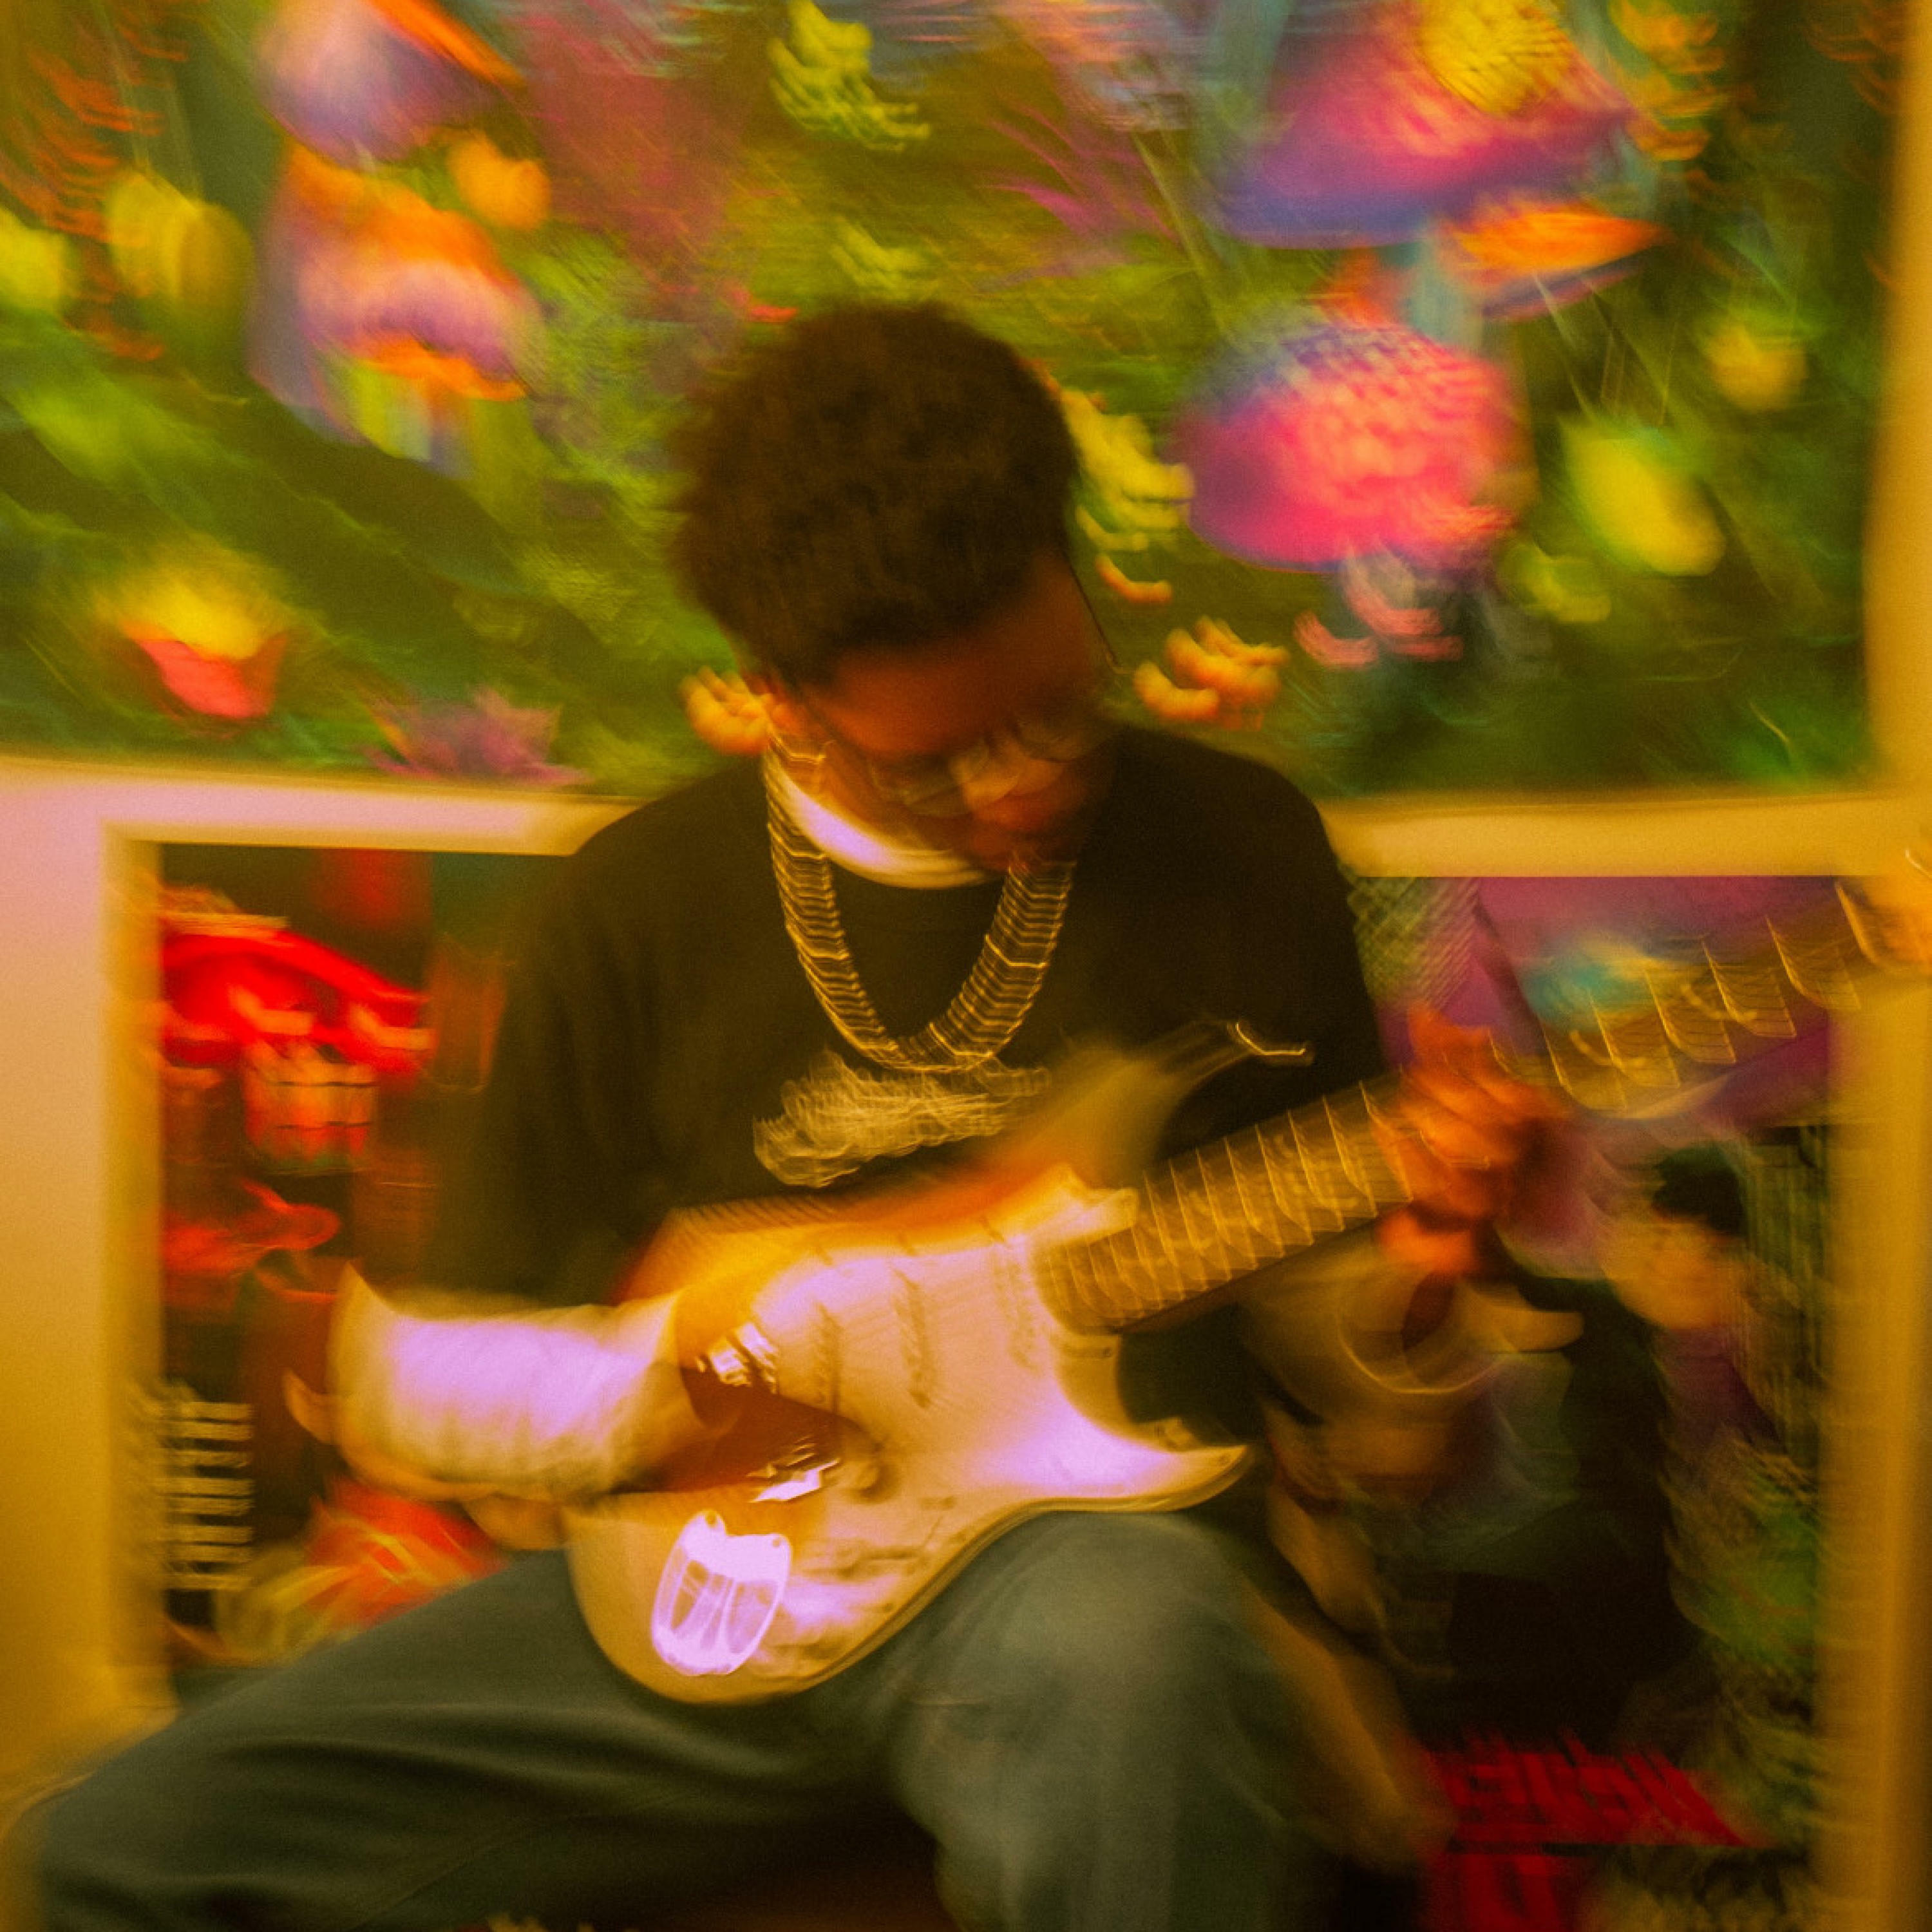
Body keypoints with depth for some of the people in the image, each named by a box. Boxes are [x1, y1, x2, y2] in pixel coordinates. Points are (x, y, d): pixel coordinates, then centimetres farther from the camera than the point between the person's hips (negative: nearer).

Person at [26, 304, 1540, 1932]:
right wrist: (666, 1378, -12)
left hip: (1083, 1527, -2)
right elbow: (411, 1382, 8)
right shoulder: (647, 906, 1)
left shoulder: (1238, 847, 1)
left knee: (1123, 1660, -40)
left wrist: (1415, 1250, -14)